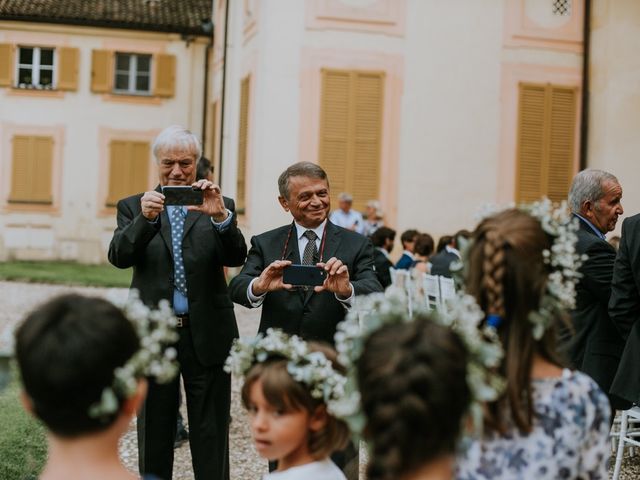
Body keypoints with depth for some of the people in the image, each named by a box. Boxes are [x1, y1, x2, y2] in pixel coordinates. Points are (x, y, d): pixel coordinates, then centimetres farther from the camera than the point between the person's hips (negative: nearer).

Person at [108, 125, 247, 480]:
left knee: (211, 436, 6)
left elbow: (236, 257, -9)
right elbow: (119, 257, -10)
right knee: (154, 433, 13)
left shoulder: (219, 206, 5)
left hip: (207, 335, -1)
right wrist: (144, 218, -28)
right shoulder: (133, 206, 6)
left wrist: (220, 216, -28)